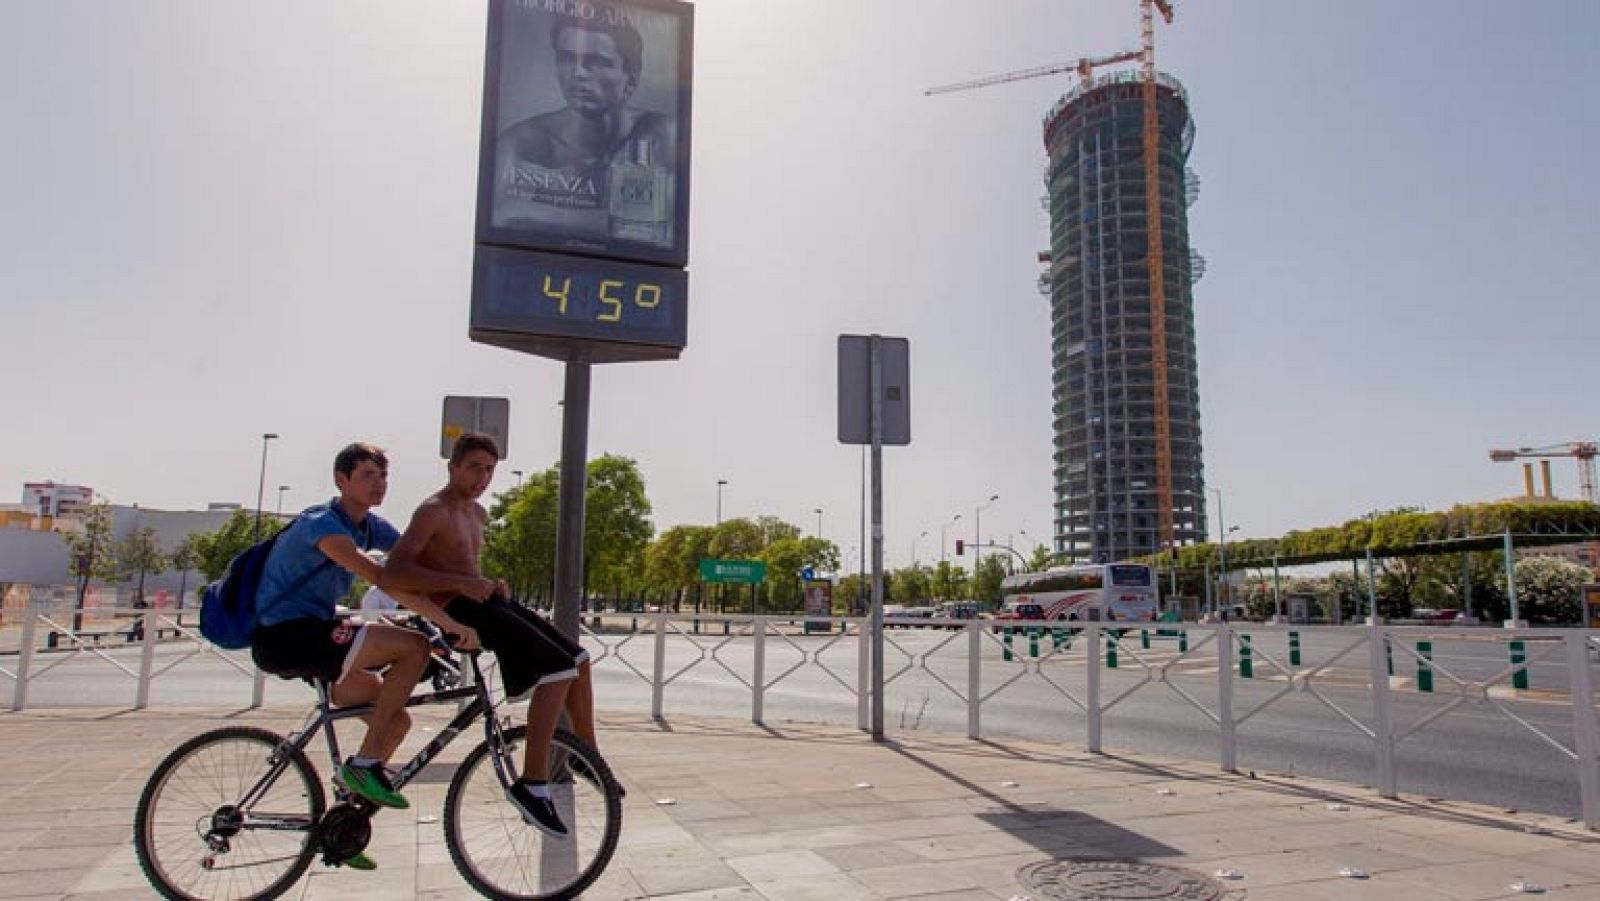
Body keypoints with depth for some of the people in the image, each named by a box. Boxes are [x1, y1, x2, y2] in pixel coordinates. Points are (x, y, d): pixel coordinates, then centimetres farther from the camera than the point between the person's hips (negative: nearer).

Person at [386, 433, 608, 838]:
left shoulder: (477, 513, 19)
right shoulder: (434, 510, -10)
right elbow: (396, 565, -21)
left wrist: (490, 584, 12)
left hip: (484, 603, 10)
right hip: (457, 611, -10)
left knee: (578, 659, 7)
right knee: (558, 671, -22)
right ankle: (533, 783, -17)